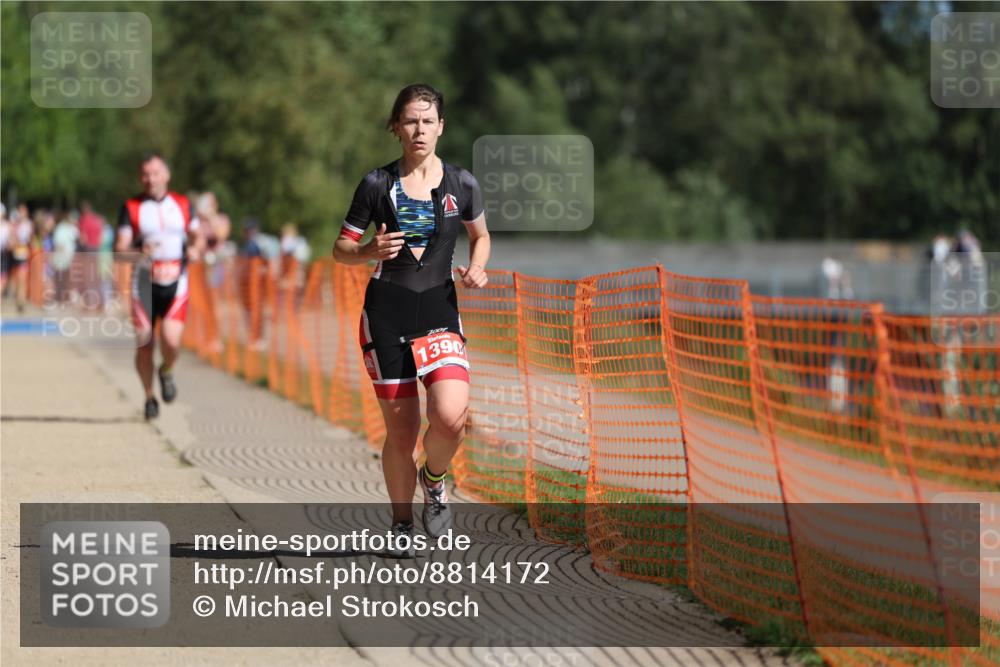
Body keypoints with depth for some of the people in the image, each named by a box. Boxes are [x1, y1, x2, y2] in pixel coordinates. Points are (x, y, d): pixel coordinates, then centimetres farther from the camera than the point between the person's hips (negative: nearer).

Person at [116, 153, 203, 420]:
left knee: (171, 340, -18)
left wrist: (196, 248, -4)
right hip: (144, 284, 0)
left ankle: (167, 371, 16)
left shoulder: (182, 204, 7)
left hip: (175, 284, 0)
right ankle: (149, 396, 24)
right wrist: (140, 251, -29)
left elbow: (197, 235, 19)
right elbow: (120, 248, -8)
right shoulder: (131, 208, -1)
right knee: (144, 344, 2)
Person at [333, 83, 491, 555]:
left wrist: (476, 267, -1)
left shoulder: (461, 184, 3)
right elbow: (341, 250, 4)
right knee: (401, 429, 0)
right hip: (386, 314, -1)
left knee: (450, 417, -20)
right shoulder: (377, 184, -1)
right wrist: (370, 251, -18)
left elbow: (480, 236, 20)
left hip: (440, 312, 1)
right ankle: (401, 522, 22)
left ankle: (434, 480, 12)